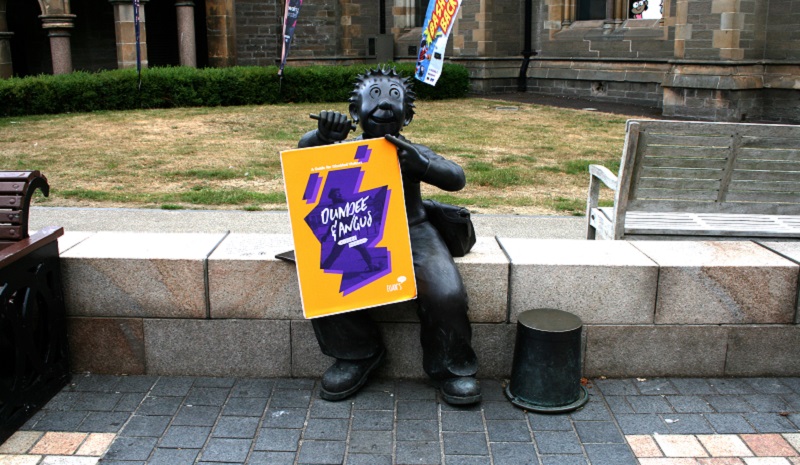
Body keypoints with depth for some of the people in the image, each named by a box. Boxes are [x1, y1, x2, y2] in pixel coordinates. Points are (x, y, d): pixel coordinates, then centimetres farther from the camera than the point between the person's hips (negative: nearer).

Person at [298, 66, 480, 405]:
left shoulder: (411, 153, 4)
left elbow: (456, 178, -10)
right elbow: (305, 152, -8)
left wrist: (419, 164, -29)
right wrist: (321, 137, -32)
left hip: (411, 232, -1)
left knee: (446, 294, -25)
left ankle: (447, 367, 3)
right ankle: (358, 354, 1)